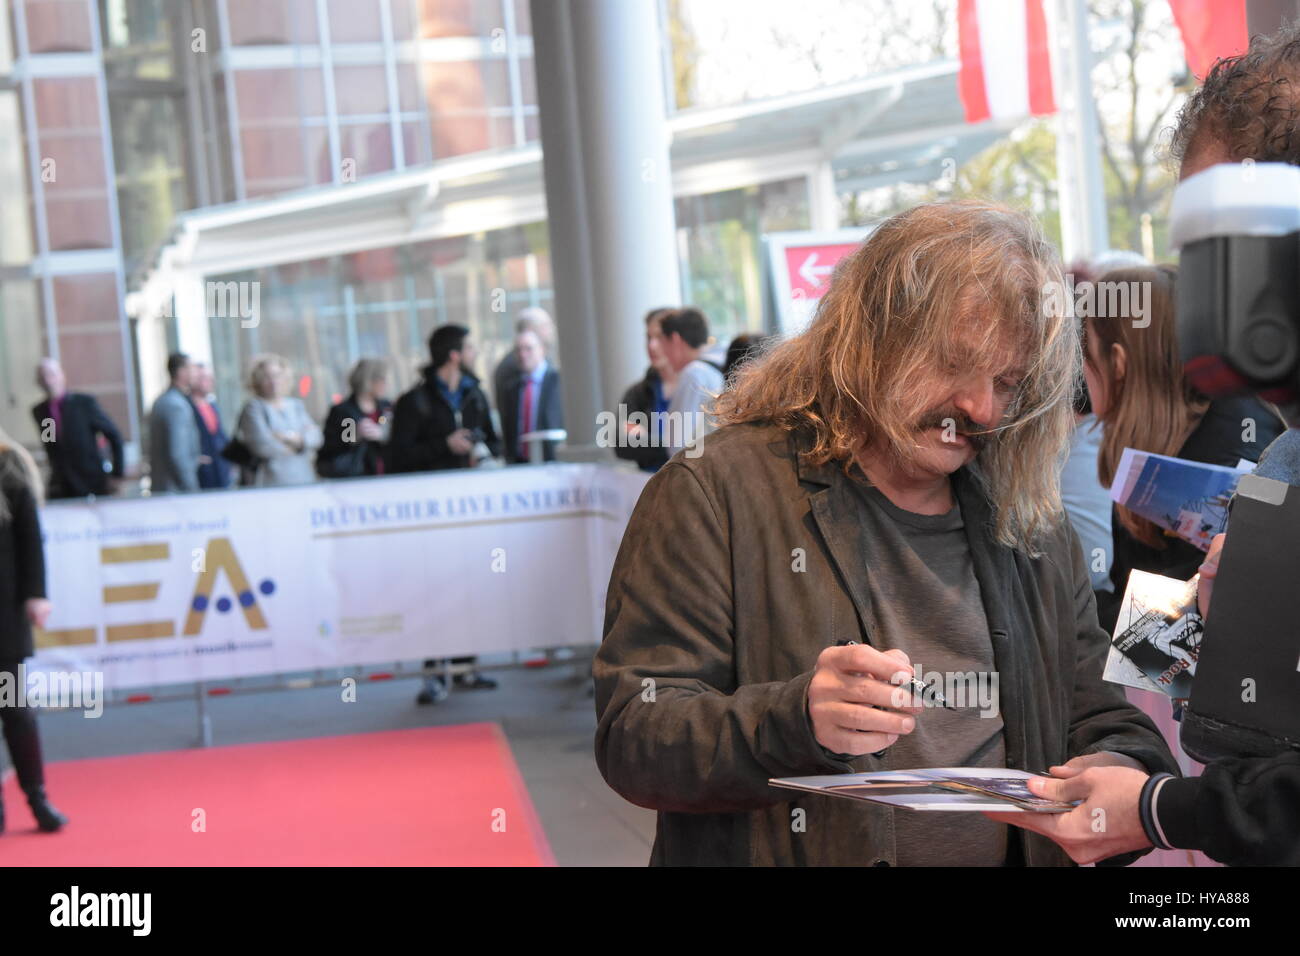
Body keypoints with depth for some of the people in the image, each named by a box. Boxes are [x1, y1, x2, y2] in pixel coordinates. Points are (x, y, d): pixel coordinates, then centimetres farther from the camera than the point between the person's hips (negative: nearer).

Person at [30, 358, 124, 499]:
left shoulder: (85, 403, -6)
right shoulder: (38, 412, 6)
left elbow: (114, 435, -3)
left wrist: (117, 475, -4)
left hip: (93, 486, -3)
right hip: (61, 491, 3)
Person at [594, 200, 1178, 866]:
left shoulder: (1036, 530, 13)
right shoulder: (715, 492, -3)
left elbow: (1105, 719, 17)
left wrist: (1123, 768, -5)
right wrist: (795, 719, -24)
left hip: (1021, 848, 3)